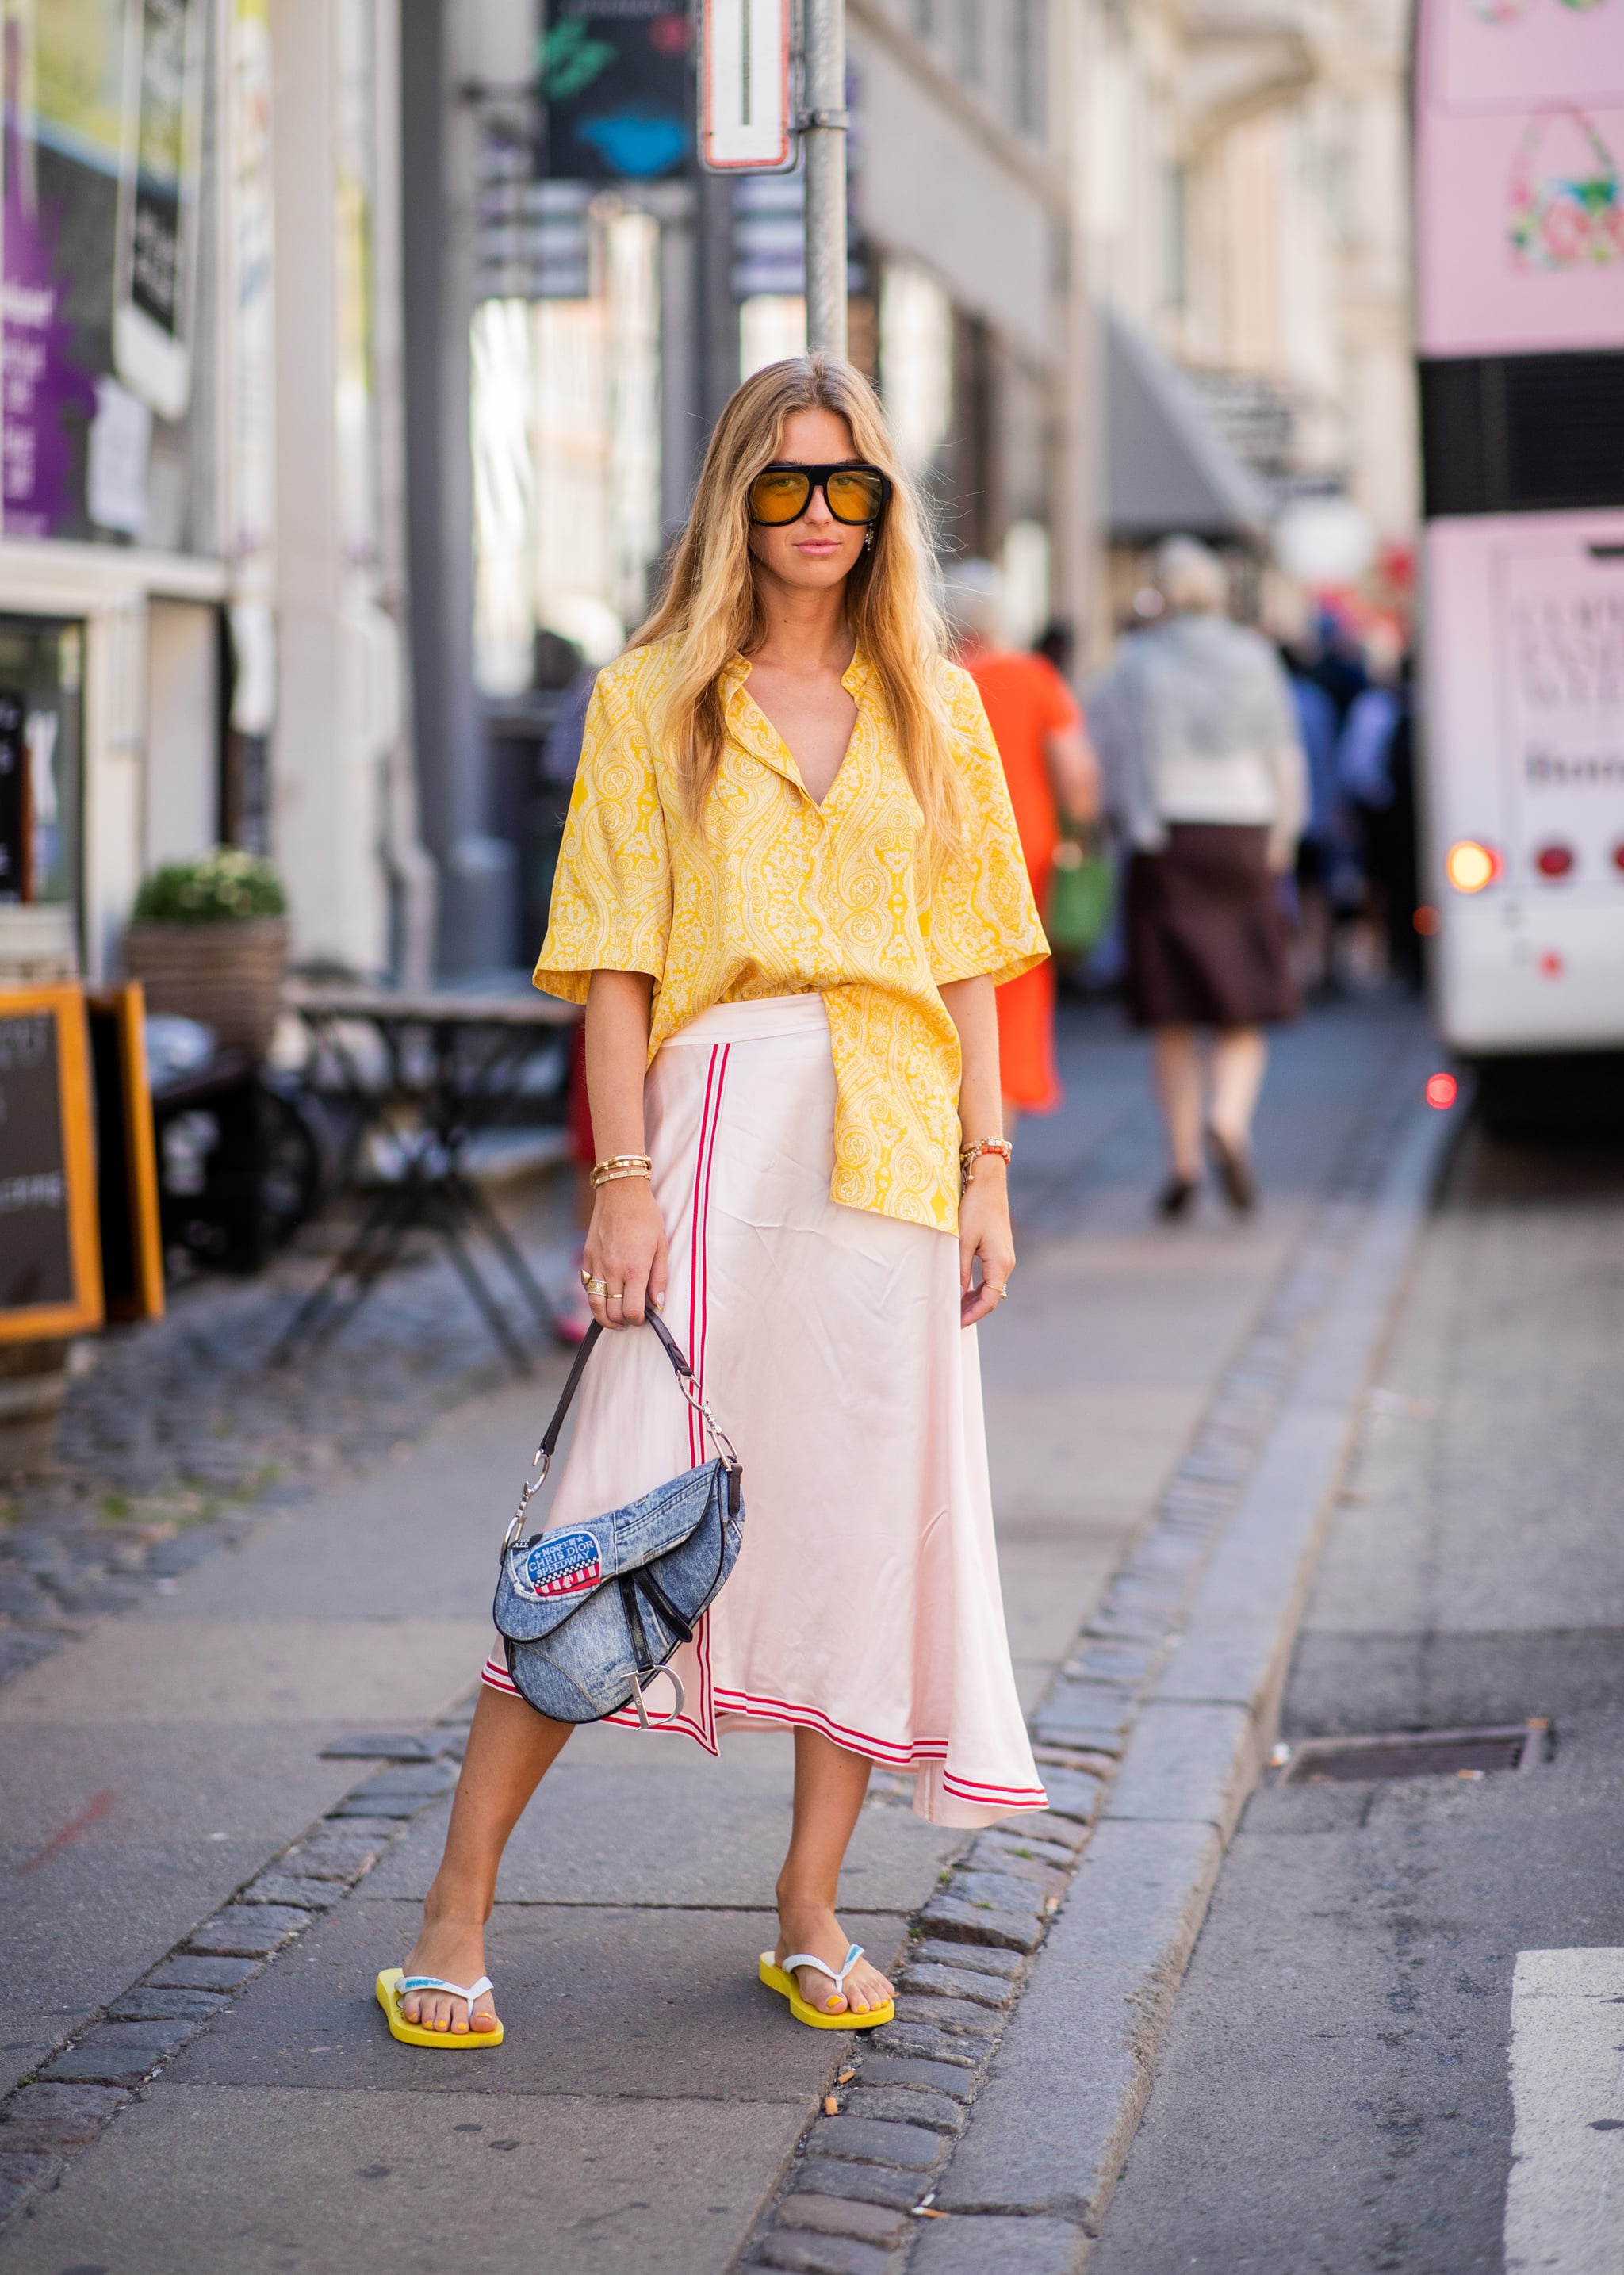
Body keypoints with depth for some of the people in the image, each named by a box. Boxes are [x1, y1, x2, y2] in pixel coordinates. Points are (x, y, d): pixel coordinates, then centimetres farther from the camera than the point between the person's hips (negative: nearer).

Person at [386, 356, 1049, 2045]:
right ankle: (456, 1913, 0)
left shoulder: (932, 707, 12)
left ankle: (809, 1913, 16)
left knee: (872, 1519, 4)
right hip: (717, 1119, -3)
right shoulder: (653, 700, 4)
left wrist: (985, 1170, 5)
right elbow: (615, 967, 0)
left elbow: (965, 957, 12)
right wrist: (623, 1177, -9)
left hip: (891, 1142, 3)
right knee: (623, 1512, -7)